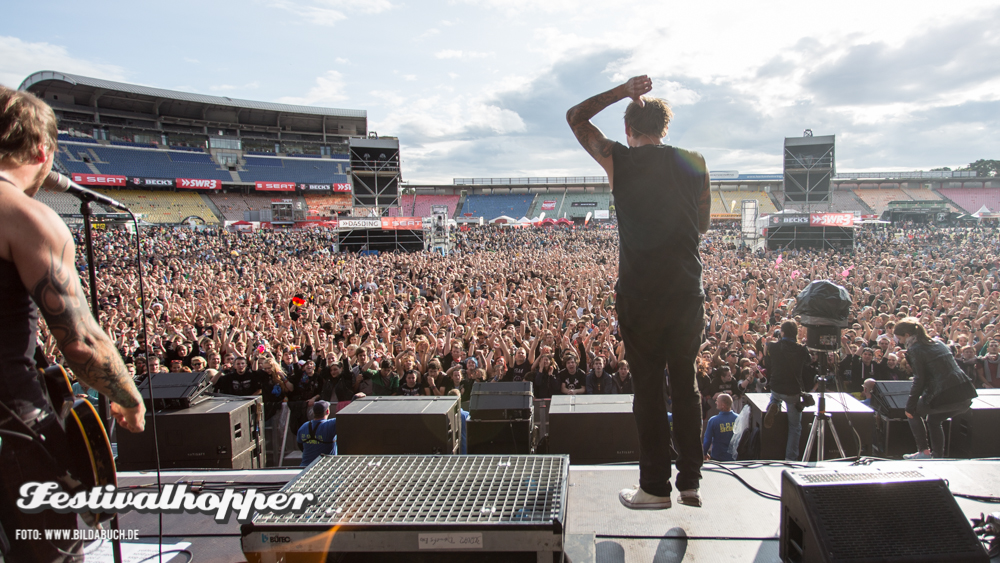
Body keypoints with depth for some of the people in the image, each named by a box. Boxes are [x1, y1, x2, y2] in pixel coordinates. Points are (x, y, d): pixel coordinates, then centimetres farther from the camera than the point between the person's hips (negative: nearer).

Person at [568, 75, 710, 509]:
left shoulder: (618, 160, -1)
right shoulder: (694, 163, 6)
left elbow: (575, 117, 14)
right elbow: (703, 226, 16)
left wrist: (622, 91, 15)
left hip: (640, 293, -3)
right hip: (687, 290, 3)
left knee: (648, 387, 5)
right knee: (685, 384, 13)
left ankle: (655, 487, 13)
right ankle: (690, 482, 21)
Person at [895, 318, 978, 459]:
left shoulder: (915, 349, -6)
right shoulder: (938, 342, 18)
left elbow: (919, 380, -11)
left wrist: (910, 406, -5)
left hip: (944, 396, -8)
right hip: (966, 396, 8)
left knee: (913, 412, 16)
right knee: (934, 420, 28)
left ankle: (923, 451, 12)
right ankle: (938, 457, 26)